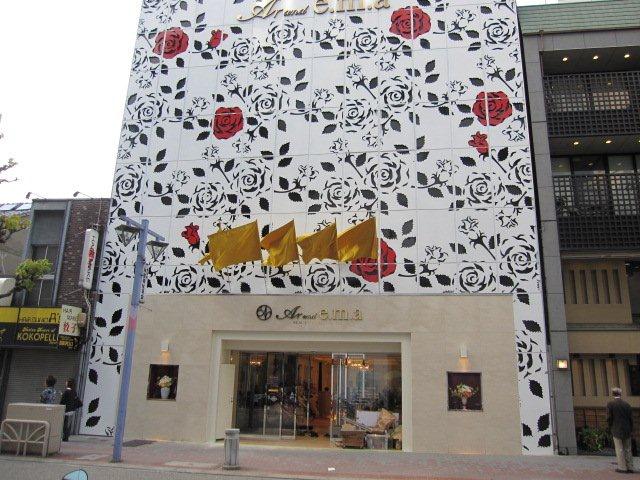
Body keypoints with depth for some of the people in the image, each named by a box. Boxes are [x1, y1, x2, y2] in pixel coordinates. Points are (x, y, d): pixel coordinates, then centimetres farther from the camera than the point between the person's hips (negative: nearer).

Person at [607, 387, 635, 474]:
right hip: (627, 431, 4)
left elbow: (609, 418, -10)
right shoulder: (626, 404, 1)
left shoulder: (610, 404, -8)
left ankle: (622, 467, 3)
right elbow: (631, 419, 2)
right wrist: (631, 430, 12)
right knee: (628, 449, 12)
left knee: (620, 449, 2)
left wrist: (611, 427, 6)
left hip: (617, 430, -4)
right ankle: (630, 467, 16)